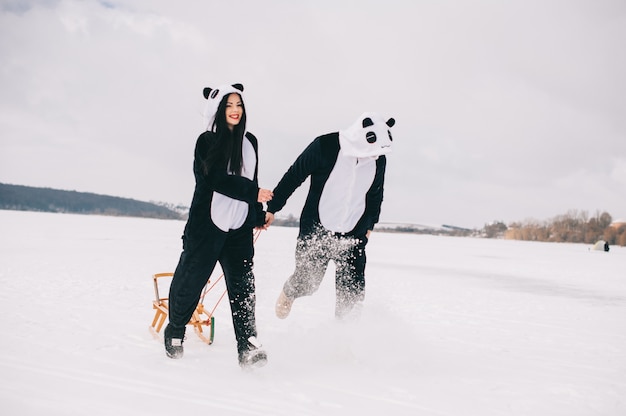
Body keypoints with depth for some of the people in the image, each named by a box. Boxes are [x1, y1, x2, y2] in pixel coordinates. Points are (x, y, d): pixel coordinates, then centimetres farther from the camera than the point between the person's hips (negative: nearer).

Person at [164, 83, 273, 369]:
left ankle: (248, 347, -12)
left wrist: (259, 216, 25)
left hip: (239, 228, 3)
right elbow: (216, 178, -18)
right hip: (206, 224, -3)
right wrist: (252, 193, -25)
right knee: (190, 280, 6)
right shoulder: (207, 141, -4)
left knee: (242, 284, -7)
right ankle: (175, 332, 30)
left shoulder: (250, 142, 12)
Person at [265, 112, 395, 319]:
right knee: (307, 282, 8)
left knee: (352, 292, -3)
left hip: (353, 234, 3)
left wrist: (369, 225, 21)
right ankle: (289, 293, 43)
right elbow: (293, 176, -6)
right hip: (316, 230, -3)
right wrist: (272, 208, -2)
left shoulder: (378, 160, -3)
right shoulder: (325, 147, -16)